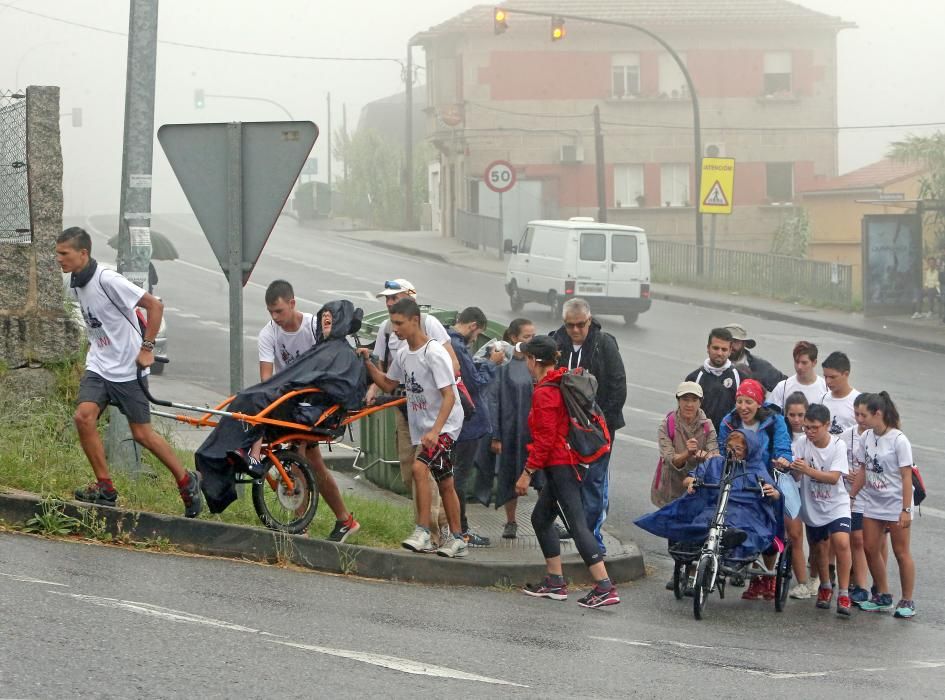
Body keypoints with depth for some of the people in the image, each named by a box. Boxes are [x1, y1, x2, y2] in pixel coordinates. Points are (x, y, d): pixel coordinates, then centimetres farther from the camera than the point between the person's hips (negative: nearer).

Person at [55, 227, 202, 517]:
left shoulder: (107, 280, -21)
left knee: (141, 433, 1)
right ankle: (105, 487, -6)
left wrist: (147, 348, -15)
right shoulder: (76, 284, 4)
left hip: (127, 369, -7)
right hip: (98, 365, 7)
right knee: (83, 416, -15)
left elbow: (154, 305, -18)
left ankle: (186, 481, 20)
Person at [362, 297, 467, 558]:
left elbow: (448, 395, -23)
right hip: (421, 425, 9)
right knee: (444, 482, 12)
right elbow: (388, 384, 20)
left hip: (445, 424, -8)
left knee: (419, 467, -24)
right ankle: (456, 539, 18)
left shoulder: (434, 353, -20)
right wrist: (368, 364, 5)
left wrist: (435, 431, -31)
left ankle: (423, 531, -21)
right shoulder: (402, 352, 6)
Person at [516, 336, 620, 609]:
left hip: (559, 466, -10)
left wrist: (527, 472, -14)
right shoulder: (562, 384, 14)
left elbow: (545, 440, -19)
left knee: (577, 524, -13)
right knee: (541, 517, 19)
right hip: (565, 462, 10)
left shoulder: (544, 393, -15)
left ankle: (605, 587, -18)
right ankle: (555, 582, 21)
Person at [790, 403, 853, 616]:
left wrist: (808, 470, -38)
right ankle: (825, 587, 39)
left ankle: (843, 593, -13)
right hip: (812, 506, 3)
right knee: (818, 547, 13)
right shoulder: (802, 443, -7)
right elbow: (795, 471, -16)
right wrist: (789, 466, -40)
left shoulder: (838, 445, -14)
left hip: (836, 505, -3)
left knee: (841, 543, -21)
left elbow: (834, 477, -24)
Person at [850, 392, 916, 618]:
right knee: (870, 549, 5)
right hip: (873, 503, 6)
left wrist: (905, 510, -17)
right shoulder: (867, 437, 3)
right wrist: (850, 496, 10)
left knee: (901, 552, 0)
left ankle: (907, 601, 9)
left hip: (896, 504, -6)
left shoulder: (899, 440, -16)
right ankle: (883, 597, 18)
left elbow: (906, 477, -15)